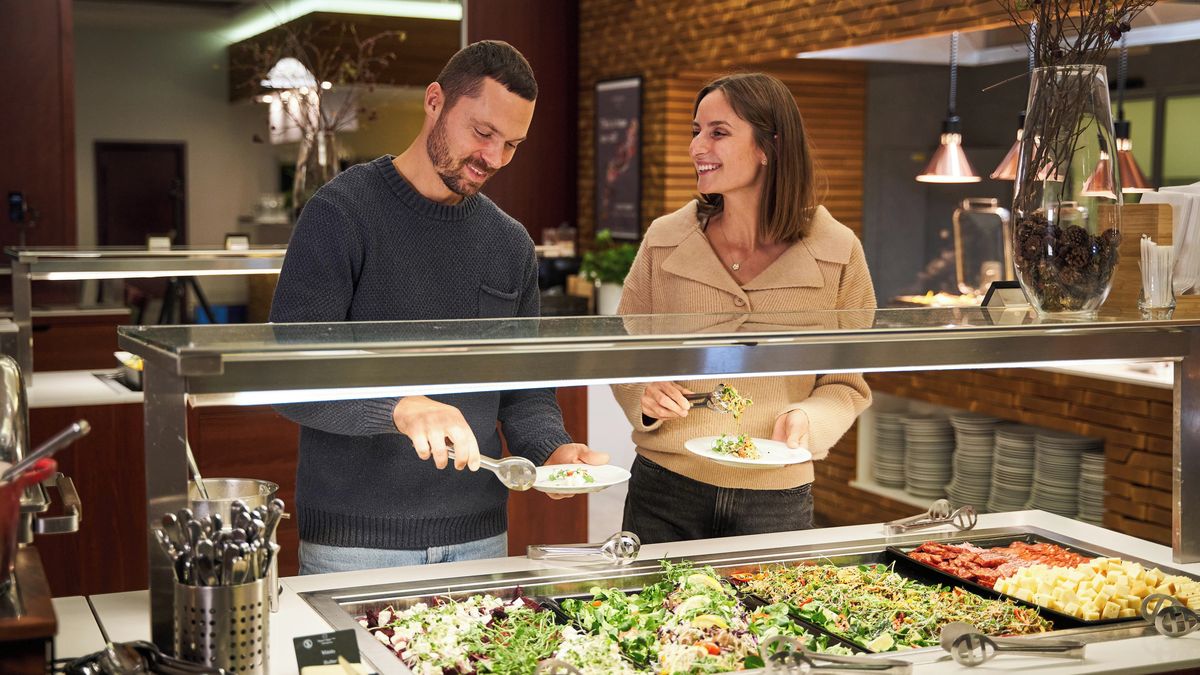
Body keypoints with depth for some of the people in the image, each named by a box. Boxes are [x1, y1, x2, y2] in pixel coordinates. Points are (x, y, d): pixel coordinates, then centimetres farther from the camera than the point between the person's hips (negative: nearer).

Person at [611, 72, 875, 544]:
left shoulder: (837, 252, -6)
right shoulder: (663, 241, -2)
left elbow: (846, 384, 3)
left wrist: (808, 418, -17)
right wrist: (645, 397, -12)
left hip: (776, 501, -1)